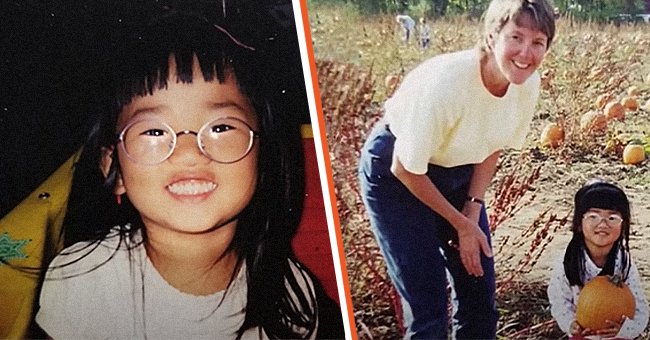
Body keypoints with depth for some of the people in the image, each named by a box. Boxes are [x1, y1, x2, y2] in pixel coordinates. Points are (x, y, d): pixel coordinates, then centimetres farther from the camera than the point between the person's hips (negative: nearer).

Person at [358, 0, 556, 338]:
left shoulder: (528, 83, -16)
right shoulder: (445, 82, -34)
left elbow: (492, 147, 3)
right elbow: (407, 170, -23)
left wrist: (473, 210, -8)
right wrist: (461, 222, -13)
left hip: (456, 171, 6)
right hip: (395, 173, -6)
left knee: (479, 286, 9)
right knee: (427, 302, -7)